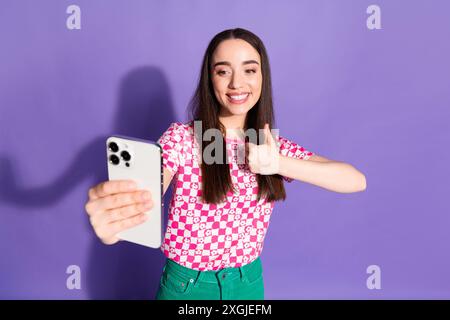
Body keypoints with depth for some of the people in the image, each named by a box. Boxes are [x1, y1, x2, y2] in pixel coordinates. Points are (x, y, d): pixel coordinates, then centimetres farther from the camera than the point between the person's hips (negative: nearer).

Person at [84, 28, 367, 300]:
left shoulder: (274, 146, -5)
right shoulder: (181, 137, -14)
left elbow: (357, 181, -12)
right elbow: (147, 195, -30)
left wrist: (279, 164, -24)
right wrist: (115, 219, -52)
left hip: (248, 282, 3)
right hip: (187, 284, -2)